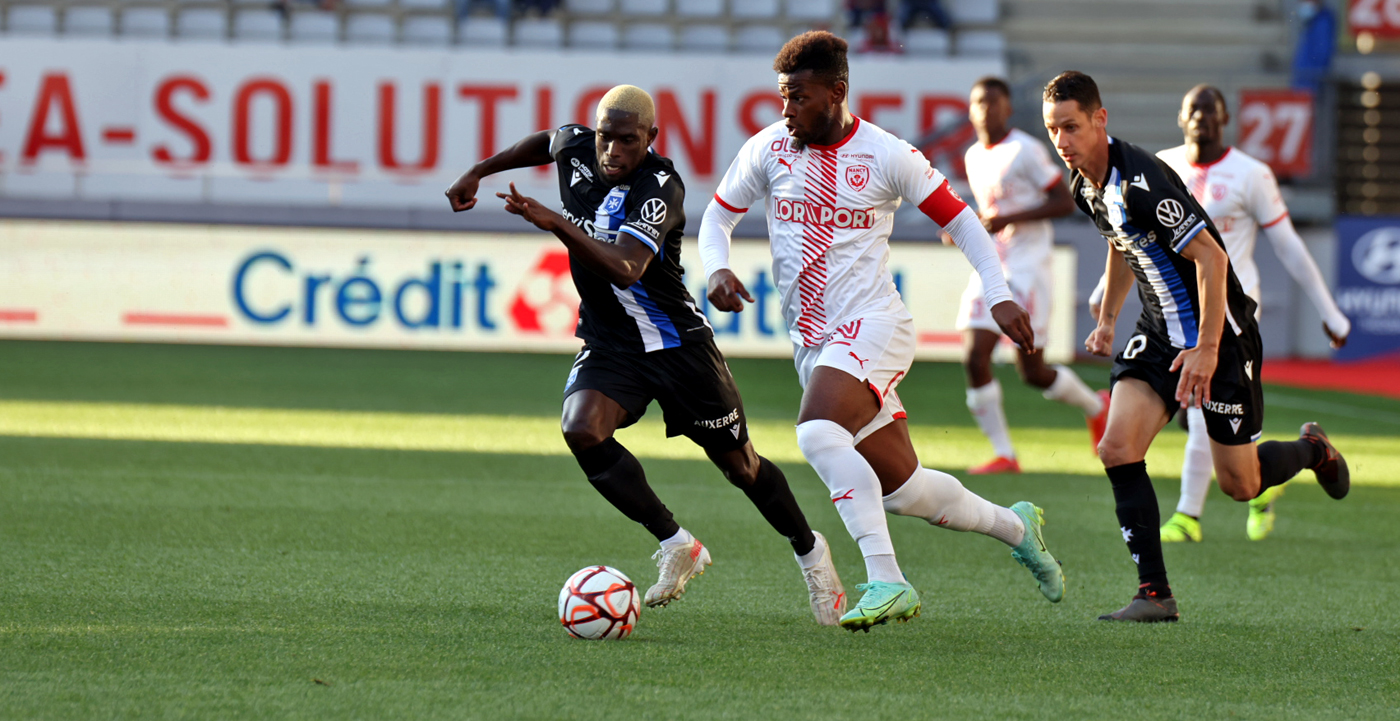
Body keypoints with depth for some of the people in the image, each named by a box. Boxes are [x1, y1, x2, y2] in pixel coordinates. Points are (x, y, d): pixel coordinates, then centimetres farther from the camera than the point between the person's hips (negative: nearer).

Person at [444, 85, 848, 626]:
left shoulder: (661, 189, -24)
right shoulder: (576, 148, -6)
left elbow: (624, 269, -39)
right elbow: (544, 141, 22)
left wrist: (556, 224, -50)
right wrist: (478, 173, 22)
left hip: (677, 344, -5)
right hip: (608, 345, 5)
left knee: (740, 465, 6)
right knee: (582, 430, -25)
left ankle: (809, 551, 35)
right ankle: (677, 547, -10)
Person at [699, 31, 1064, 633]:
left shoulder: (886, 156, -6)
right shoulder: (768, 149, 4)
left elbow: (959, 221, 2)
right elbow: (718, 216, 15)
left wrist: (998, 295, -8)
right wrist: (717, 270, -6)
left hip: (872, 324, -5)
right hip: (812, 342, 5)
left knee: (817, 432, -32)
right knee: (901, 488, 4)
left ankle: (887, 581, -30)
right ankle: (1015, 526, 30)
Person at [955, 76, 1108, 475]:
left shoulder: (1026, 151, -9)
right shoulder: (974, 157, 13)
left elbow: (1065, 202, -11)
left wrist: (1010, 219, -20)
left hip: (1026, 270, -7)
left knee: (1032, 371, -1)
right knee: (974, 359, -9)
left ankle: (1095, 406, 27)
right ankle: (1003, 454, -1)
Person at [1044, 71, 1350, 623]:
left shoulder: (1139, 182, -27)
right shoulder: (1085, 185, 1)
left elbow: (1211, 257, -27)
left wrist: (1206, 350, -28)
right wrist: (1107, 319, 28)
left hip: (1217, 331, -8)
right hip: (1160, 330, 8)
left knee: (1240, 484, 4)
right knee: (1118, 449, -12)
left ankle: (1313, 450, 37)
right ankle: (1155, 594, -9)